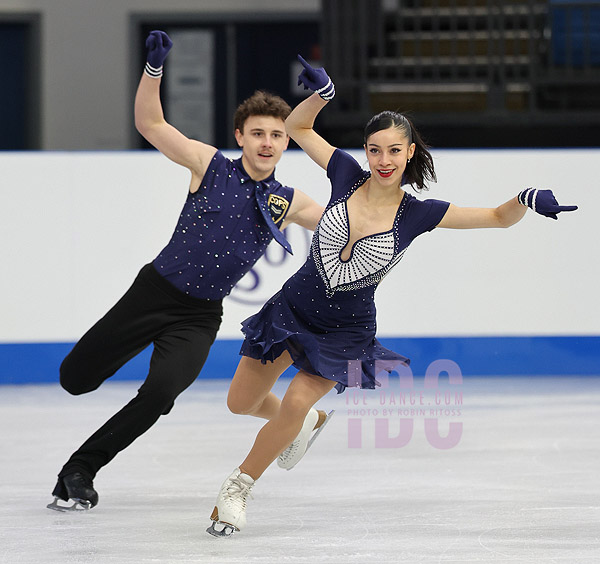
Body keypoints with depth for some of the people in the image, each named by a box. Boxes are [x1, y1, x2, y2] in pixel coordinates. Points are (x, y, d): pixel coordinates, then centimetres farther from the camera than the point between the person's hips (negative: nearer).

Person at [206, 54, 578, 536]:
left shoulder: (417, 215, -14)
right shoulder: (348, 176, -11)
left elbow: (499, 217, -11)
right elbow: (296, 127, -1)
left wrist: (527, 199, -33)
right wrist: (323, 93, -19)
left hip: (346, 332, -2)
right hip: (295, 308, 2)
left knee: (295, 405, -20)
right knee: (241, 403, 10)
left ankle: (238, 489, 3)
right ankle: (303, 423, 44)